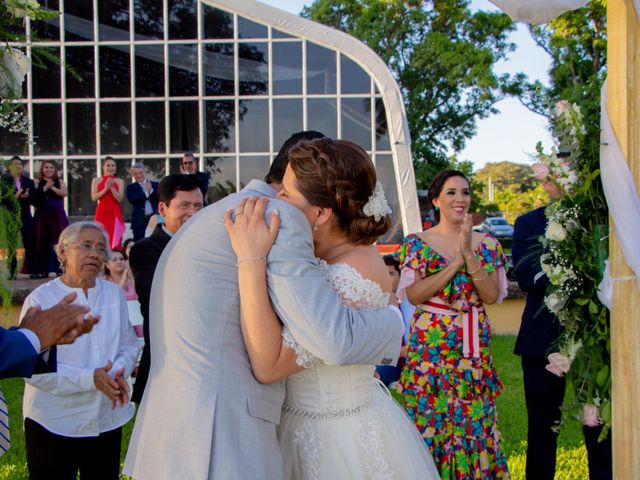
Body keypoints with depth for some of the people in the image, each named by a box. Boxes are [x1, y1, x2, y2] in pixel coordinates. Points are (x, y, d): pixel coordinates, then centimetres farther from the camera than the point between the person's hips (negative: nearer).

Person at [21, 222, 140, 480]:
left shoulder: (114, 294, 5)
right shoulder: (41, 298, -9)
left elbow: (129, 344, 8)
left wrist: (119, 373, -14)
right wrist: (89, 379, -23)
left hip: (108, 419, 4)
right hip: (53, 423, -4)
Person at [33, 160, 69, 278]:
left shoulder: (60, 182, 12)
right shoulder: (37, 182, 9)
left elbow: (64, 193, -5)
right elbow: (34, 195, -8)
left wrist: (52, 187, -12)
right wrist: (45, 188, -16)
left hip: (57, 215, 1)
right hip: (42, 215, -1)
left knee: (58, 241, -2)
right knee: (42, 241, -3)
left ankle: (60, 268, 1)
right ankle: (42, 270, 0)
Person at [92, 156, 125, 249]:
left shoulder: (120, 181, 7)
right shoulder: (96, 180, 8)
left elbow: (119, 199, -2)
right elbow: (94, 197, -3)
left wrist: (111, 187, -14)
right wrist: (106, 188, -12)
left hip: (115, 214, 0)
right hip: (102, 213, 0)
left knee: (115, 239, -5)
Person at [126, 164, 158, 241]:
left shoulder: (155, 185, 12)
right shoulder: (131, 187, 7)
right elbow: (132, 200, -10)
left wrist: (151, 191, -13)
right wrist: (146, 194, -11)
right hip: (140, 220, -1)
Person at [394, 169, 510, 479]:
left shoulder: (486, 243, 5)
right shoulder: (418, 243, 0)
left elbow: (492, 295, -5)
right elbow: (412, 294, -11)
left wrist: (470, 256, -17)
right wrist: (456, 262, -16)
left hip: (474, 346, 2)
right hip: (430, 346, -1)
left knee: (474, 421, 5)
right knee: (429, 419, 4)